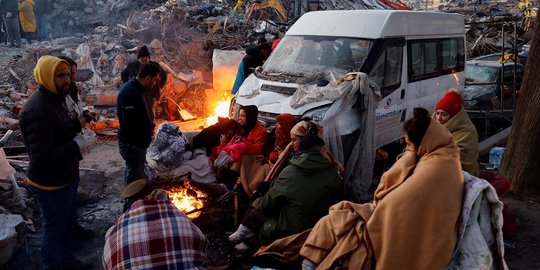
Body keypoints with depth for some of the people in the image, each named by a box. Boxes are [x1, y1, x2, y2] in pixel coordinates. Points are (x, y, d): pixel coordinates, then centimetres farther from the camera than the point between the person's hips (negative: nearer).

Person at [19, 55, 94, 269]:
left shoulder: (54, 100, 6)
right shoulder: (37, 110, -27)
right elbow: (42, 157, -31)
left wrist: (76, 139, 1)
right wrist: (76, 146, -24)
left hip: (65, 177, 10)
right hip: (51, 184, -10)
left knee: (68, 221, 25)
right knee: (55, 229, 7)